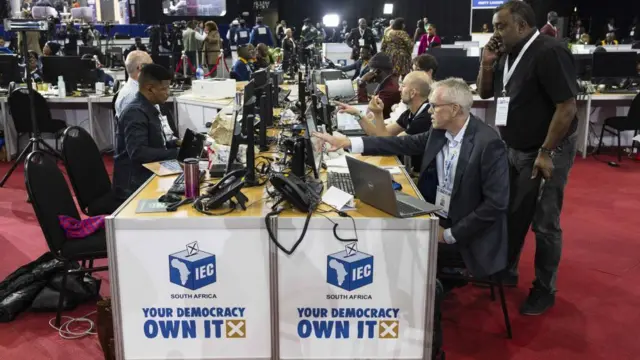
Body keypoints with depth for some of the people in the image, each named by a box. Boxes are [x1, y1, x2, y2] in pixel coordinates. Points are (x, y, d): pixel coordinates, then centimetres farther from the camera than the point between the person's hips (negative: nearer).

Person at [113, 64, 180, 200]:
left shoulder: (148, 109, 12)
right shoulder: (135, 113, -17)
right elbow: (138, 153, -27)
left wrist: (175, 143, 5)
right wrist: (176, 153, -24)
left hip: (148, 174, 9)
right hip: (134, 183, -9)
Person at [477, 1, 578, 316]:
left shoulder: (549, 52, -18)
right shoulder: (507, 55, 5)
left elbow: (567, 107, -21)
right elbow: (484, 94, 15)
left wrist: (545, 153, -22)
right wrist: (487, 64, -3)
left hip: (547, 152, -7)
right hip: (514, 149, 8)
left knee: (544, 224, 3)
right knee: (511, 214, 17)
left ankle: (545, 290, 19)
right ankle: (506, 271, 34)